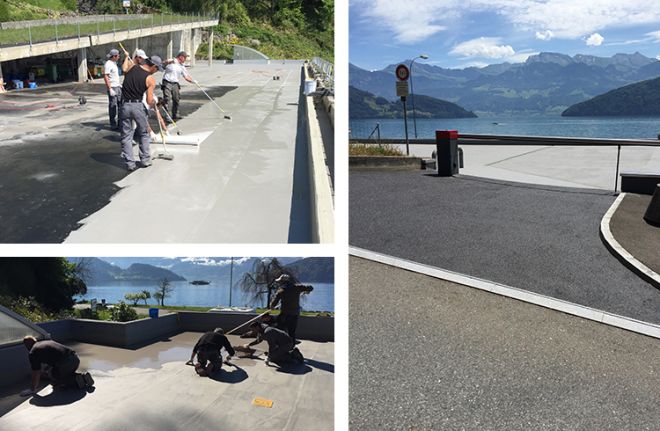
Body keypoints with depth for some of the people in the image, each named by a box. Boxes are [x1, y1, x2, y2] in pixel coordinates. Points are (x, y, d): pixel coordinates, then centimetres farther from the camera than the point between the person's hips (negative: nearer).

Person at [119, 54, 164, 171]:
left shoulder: (132, 68, 2)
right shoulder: (150, 79, -8)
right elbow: (149, 101, -8)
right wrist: (154, 105, 13)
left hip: (125, 105, 3)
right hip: (138, 106, -3)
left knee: (126, 136, 8)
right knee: (143, 134, 17)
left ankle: (130, 163, 10)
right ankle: (145, 160, 22)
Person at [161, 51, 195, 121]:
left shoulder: (182, 67, 9)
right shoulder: (171, 61, -4)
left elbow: (186, 77, 7)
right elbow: (166, 62, -25)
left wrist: (193, 80, -10)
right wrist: (172, 61, -44)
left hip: (175, 84, 6)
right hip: (167, 83, -5)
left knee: (176, 100, 9)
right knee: (167, 100, -8)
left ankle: (175, 115, 21)